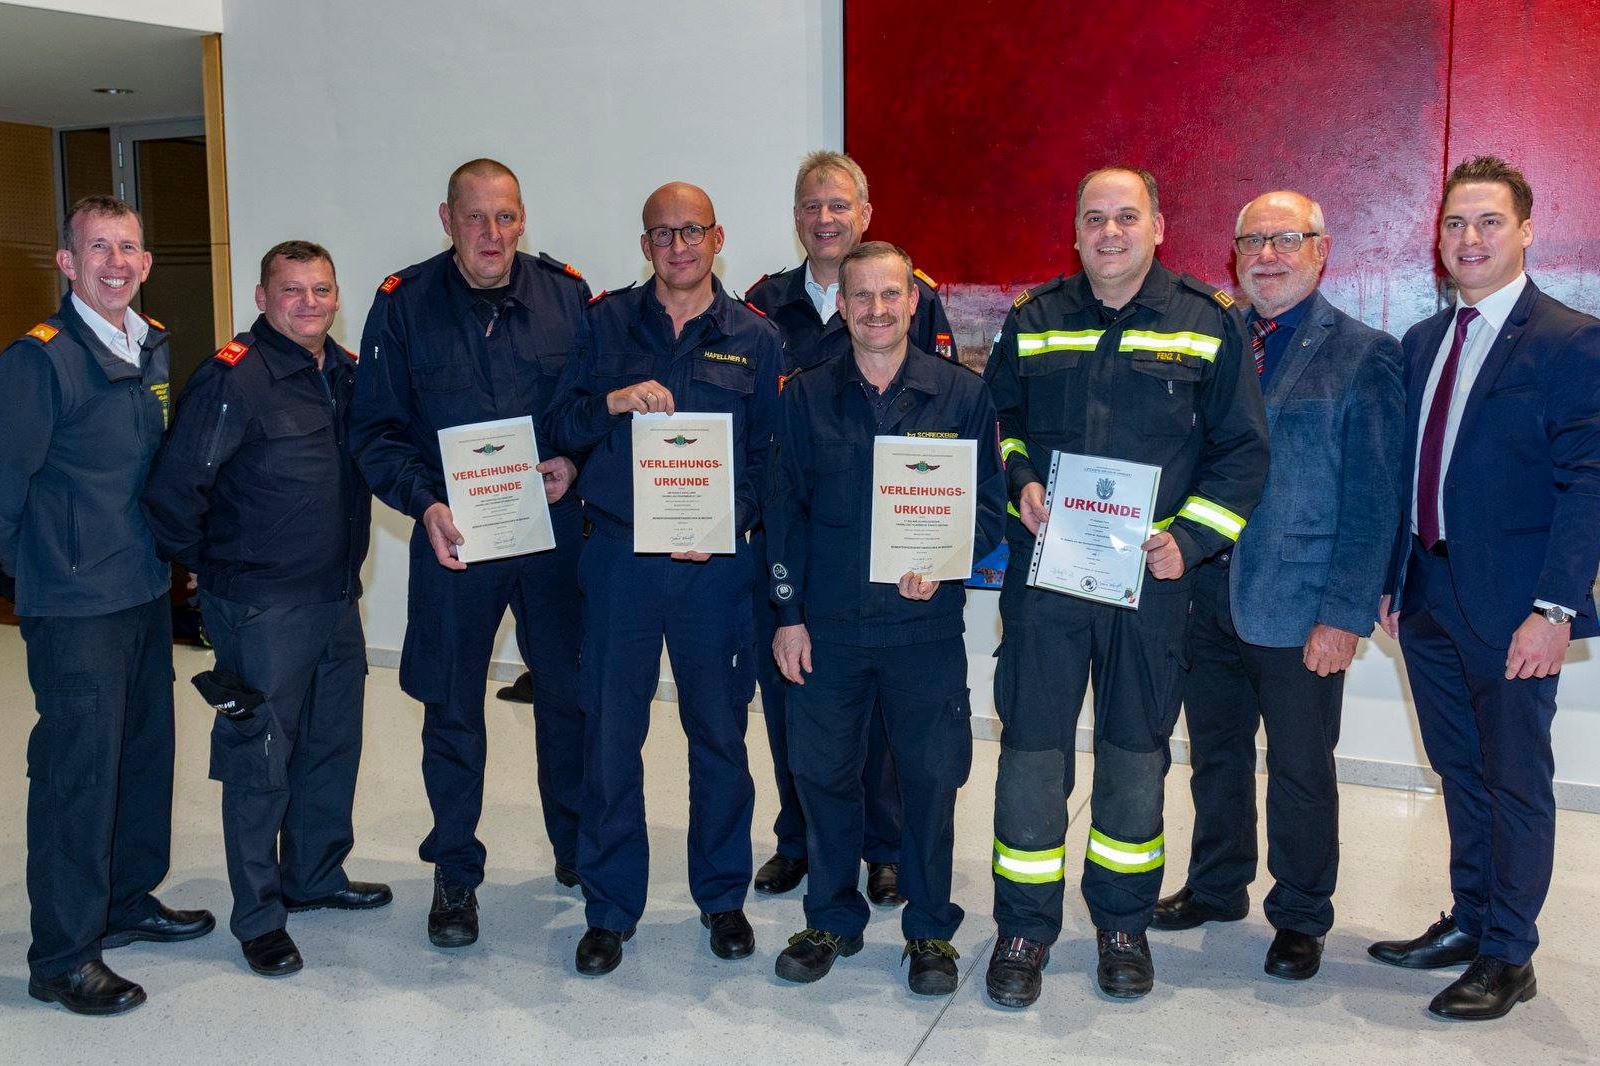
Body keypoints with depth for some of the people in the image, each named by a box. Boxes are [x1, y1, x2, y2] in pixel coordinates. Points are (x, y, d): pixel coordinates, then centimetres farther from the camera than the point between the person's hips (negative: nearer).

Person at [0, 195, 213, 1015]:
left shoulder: (154, 346, 8)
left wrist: (163, 548, 15)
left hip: (147, 588, 8)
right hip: (75, 607, -7)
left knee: (146, 751, 17)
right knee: (78, 769, -1)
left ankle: (127, 901, 35)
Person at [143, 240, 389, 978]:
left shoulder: (347, 373, 7)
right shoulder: (233, 379, -15)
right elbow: (174, 488, -17)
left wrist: (345, 565, 13)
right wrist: (206, 565, -5)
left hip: (336, 598, 7)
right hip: (261, 609, -7)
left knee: (334, 743, 17)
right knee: (260, 760, 3)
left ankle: (315, 876, 36)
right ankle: (258, 916, 17)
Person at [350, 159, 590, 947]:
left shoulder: (565, 294, 0)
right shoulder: (404, 304, -3)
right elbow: (374, 429, -2)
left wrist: (575, 460, -11)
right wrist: (424, 503, -16)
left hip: (556, 530, 1)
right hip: (453, 535, -1)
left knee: (569, 693, 12)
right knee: (452, 709, 8)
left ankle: (577, 845, 33)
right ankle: (454, 874, 24)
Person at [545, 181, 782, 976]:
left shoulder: (754, 338, 5)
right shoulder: (607, 322, 7)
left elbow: (768, 456, 5)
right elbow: (559, 430, 4)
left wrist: (726, 522, -10)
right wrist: (613, 402, -15)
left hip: (716, 561, 0)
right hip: (619, 554, 0)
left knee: (720, 732, 8)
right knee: (609, 734, 3)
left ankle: (723, 896, 26)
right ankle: (609, 909, 18)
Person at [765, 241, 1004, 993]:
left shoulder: (962, 395, 1)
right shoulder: (806, 396, 5)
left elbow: (988, 504, 2)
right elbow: (786, 510, 6)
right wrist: (788, 612, 2)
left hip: (925, 625, -1)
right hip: (827, 623, 1)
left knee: (932, 775, 5)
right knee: (823, 771, 9)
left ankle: (930, 930, 24)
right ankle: (832, 919, 28)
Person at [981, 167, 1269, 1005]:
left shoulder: (1208, 324, 2)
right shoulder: (1032, 321, 7)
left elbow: (1241, 449, 3)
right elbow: (997, 420, 17)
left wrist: (1190, 538, -9)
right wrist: (1018, 481, -3)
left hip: (1150, 576, -1)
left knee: (1136, 749, 11)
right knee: (1030, 745, 2)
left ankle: (1122, 922, 28)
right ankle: (1024, 927, 17)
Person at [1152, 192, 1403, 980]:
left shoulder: (1363, 355, -6)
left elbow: (1373, 498, -9)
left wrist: (1347, 614, -14)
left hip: (1300, 611, -4)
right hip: (1207, 594, 4)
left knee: (1300, 770, 10)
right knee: (1214, 755, 18)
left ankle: (1301, 915, 29)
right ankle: (1216, 886, 38)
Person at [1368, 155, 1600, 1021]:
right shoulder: (1421, 342, 12)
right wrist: (1391, 580, 11)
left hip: (1511, 608, -6)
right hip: (1429, 597, 6)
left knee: (1515, 781, 5)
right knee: (1459, 772, 17)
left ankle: (1507, 957, 19)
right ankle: (1467, 923, 32)